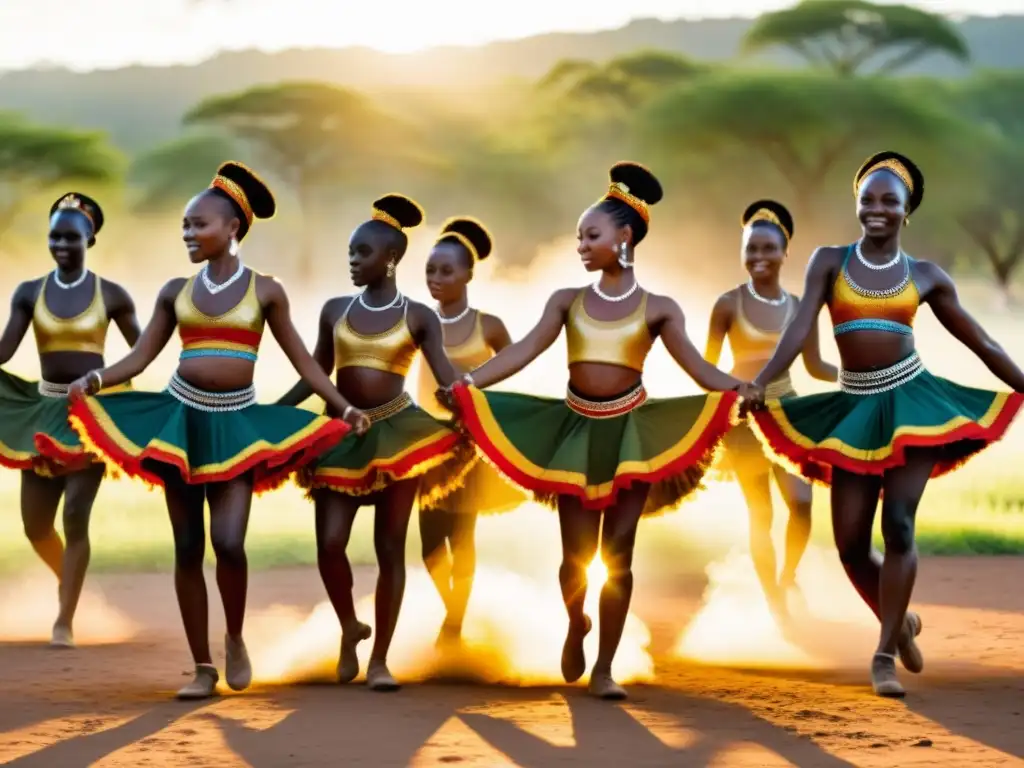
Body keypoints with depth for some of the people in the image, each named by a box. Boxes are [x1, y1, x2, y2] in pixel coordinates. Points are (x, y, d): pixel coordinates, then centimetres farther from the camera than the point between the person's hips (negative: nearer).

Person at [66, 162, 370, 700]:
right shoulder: (176, 291, 5)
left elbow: (303, 362, 4)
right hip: (181, 419, 2)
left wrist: (344, 408, -4)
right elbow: (140, 357, 1)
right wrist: (94, 380, -17)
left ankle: (235, 640, 11)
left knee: (228, 543, -16)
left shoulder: (264, 290, 0)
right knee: (187, 549, 2)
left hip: (236, 426, -2)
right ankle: (203, 666, 10)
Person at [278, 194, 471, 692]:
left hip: (396, 431, -2)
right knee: (329, 543, -7)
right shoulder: (335, 310, 7)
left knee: (390, 547, 0)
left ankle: (379, 659, 6)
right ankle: (349, 629, 19)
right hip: (342, 433, 3)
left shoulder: (419, 317, -1)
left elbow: (447, 378, -8)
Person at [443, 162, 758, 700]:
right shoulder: (567, 301, 6)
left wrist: (736, 389, -27)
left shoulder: (657, 308, 0)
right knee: (577, 554, 1)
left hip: (631, 432, -2)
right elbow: (524, 351, -2)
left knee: (617, 555, -3)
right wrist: (467, 383, -15)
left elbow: (694, 364, -8)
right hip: (578, 431, 2)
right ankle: (576, 626, 33)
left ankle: (604, 668, 7)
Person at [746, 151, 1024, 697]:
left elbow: (980, 342, 10)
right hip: (854, 408, 1)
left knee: (898, 524, -15)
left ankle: (884, 655, -7)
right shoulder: (829, 262, 3)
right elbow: (800, 328, -9)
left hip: (910, 399, -1)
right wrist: (758, 384, -24)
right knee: (850, 543, 0)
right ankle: (900, 623, 28)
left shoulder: (925, 276, 5)